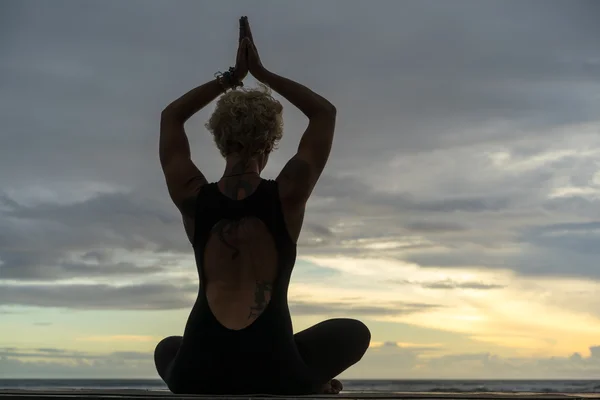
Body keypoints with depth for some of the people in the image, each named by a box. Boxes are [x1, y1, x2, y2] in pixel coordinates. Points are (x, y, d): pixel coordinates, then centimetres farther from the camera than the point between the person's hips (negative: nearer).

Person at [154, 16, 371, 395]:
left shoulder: (193, 197, 3)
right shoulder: (287, 194, -2)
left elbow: (171, 116, 22)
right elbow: (326, 112, 14)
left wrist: (232, 76, 24)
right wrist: (261, 72, 17)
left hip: (200, 378, 1)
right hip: (273, 376, -1)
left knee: (167, 350, 40)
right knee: (354, 333, 28)